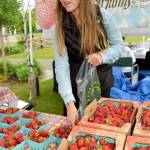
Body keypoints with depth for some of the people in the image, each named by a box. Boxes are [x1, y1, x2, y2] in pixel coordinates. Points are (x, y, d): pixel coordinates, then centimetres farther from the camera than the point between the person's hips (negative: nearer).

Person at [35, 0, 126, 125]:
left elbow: (119, 45, -4)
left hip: (102, 81, 1)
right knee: (74, 125, 15)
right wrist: (69, 103, -32)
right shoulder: (60, 26, -14)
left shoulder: (102, 15, -14)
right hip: (76, 84, 0)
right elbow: (61, 65, -22)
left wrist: (103, 56, -26)